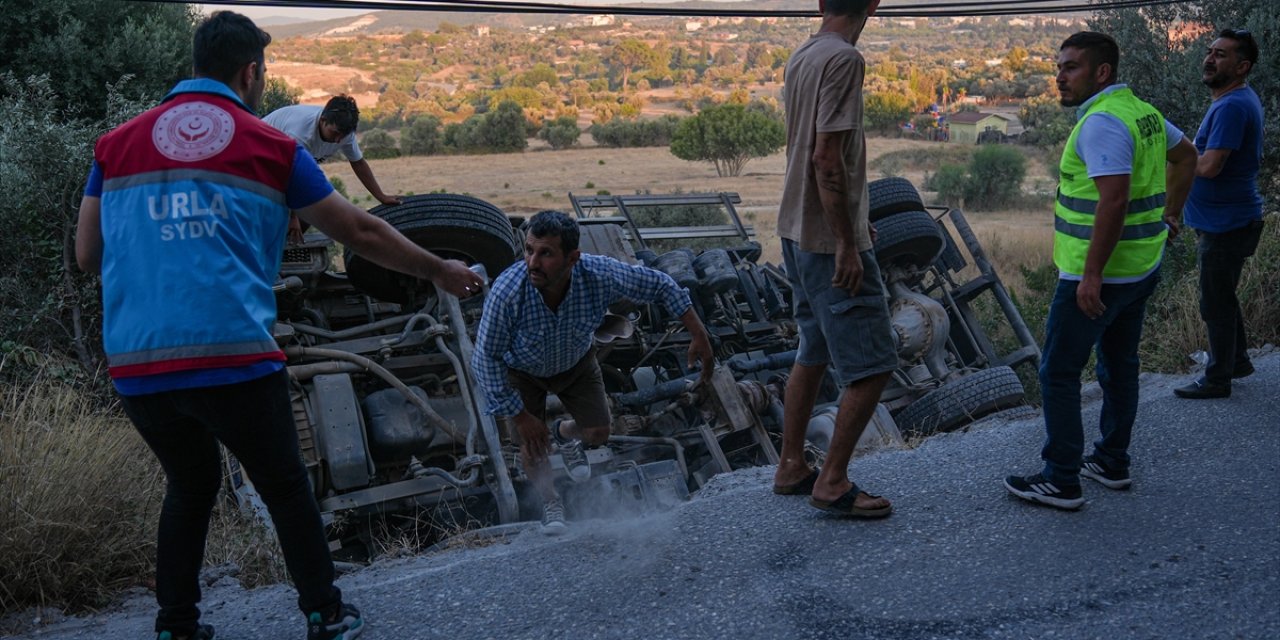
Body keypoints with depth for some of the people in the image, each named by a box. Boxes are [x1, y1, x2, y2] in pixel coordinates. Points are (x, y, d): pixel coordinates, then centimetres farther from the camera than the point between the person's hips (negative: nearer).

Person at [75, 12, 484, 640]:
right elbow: (361, 233, 9)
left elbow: (87, 254, 14)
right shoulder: (270, 147, 4)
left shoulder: (116, 144, 11)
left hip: (135, 362, 4)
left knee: (189, 486, 23)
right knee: (284, 486, 13)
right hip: (232, 355, -4)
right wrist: (439, 270, 21)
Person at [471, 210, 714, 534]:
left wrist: (698, 335, -18)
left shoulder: (600, 274, -37)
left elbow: (660, 285, -19)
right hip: (521, 370, -2)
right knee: (532, 445, -4)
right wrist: (519, 416, -24)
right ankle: (550, 501, 30)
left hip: (576, 361, 2)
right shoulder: (507, 293, -43)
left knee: (598, 432, 4)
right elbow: (486, 358, -29)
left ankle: (566, 435, 43)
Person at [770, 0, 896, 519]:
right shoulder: (845, 59, -16)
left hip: (796, 232, 10)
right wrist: (848, 243, -20)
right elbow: (826, 157, -23)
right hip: (830, 240, -10)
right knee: (872, 363, -2)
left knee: (814, 352, 17)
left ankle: (791, 466, 24)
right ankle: (833, 481, 4)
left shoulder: (800, 58, 12)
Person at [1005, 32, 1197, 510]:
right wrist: (1171, 216, 27)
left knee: (1058, 372, -2)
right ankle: (1112, 462, 30)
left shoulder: (1102, 122, -21)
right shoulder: (1141, 110, 10)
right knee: (1119, 364, 18)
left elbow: (1114, 199, -29)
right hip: (1142, 268, 10)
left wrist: (1093, 274, -26)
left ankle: (1061, 480, 3)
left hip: (1098, 275, -10)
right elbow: (1185, 155, 26)